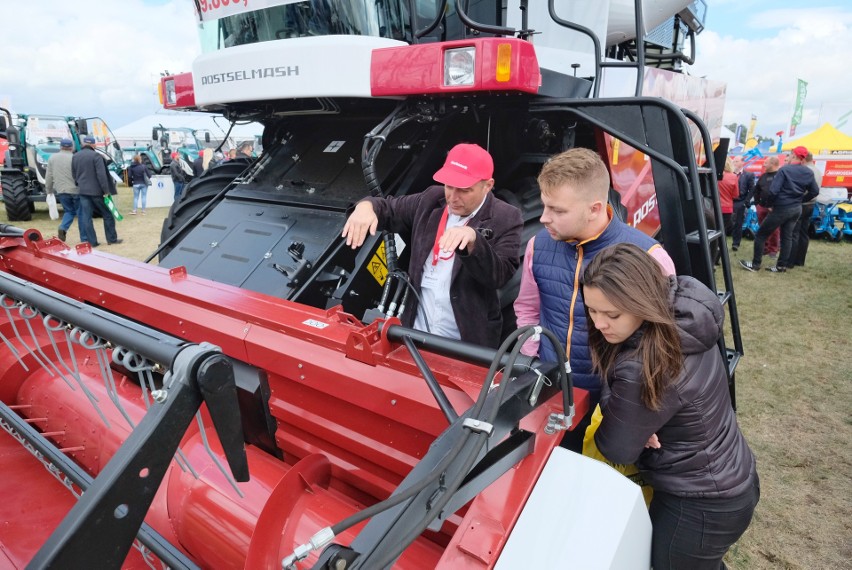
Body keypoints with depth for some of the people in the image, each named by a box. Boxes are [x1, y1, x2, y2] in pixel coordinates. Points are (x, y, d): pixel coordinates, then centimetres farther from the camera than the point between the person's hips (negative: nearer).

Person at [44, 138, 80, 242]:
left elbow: (48, 177, 10)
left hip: (61, 191, 4)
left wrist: (49, 190, 19)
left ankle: (63, 228, -6)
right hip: (76, 190, -4)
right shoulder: (75, 158, -7)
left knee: (69, 211, 19)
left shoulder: (52, 158, 7)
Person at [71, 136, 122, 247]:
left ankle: (92, 241, 3)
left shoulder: (75, 157, 9)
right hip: (96, 191, -5)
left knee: (86, 217, 5)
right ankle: (112, 239, 9)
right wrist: (106, 191, -16)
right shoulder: (95, 156, -11)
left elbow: (74, 175, 16)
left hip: (83, 191, 5)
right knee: (107, 214, 6)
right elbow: (102, 175, -17)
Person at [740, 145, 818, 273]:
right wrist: (800, 199, 16)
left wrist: (771, 204, -6)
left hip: (782, 208, -7)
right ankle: (781, 266, 13)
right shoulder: (808, 172, 3)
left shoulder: (784, 170, -16)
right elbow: (815, 191, 7)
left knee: (761, 234, 2)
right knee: (787, 236, 12)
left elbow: (773, 191, -22)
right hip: (797, 209, 7)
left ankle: (755, 264, 4)